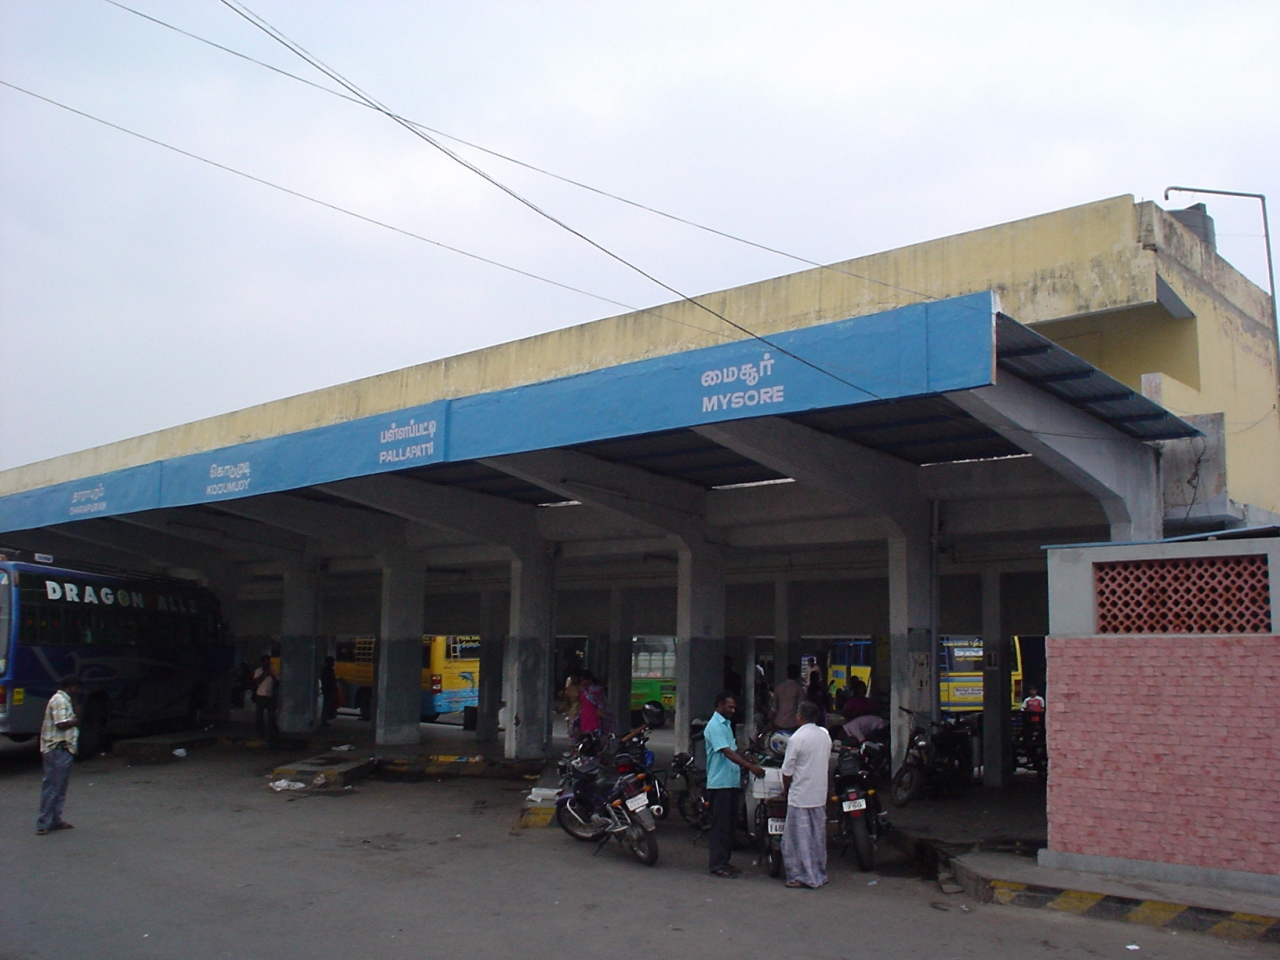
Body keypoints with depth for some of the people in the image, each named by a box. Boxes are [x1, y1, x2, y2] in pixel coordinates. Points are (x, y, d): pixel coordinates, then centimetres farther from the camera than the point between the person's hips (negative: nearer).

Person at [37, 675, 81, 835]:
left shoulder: (65, 700, 19)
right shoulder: (59, 700, -13)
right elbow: (62, 724, -22)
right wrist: (76, 721, -7)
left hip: (63, 749, 11)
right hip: (57, 749, -11)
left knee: (59, 787, 13)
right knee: (52, 786, -8)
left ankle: (55, 820, 18)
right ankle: (43, 823, -6)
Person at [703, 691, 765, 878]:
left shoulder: (726, 724, 17)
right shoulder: (714, 726, -15)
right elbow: (727, 752, -24)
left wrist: (751, 764, 10)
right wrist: (750, 767, -30)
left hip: (731, 782, 9)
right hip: (719, 783, -9)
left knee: (729, 824, 13)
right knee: (720, 825, -5)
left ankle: (725, 860, 20)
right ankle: (717, 865, -1)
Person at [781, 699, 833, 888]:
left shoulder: (796, 739, -18)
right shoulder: (825, 735, 3)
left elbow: (787, 771, -13)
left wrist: (785, 788, 5)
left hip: (800, 796, -7)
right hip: (820, 795, 7)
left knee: (800, 837, 2)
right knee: (818, 836, 15)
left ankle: (803, 876, 6)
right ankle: (820, 874, 23)